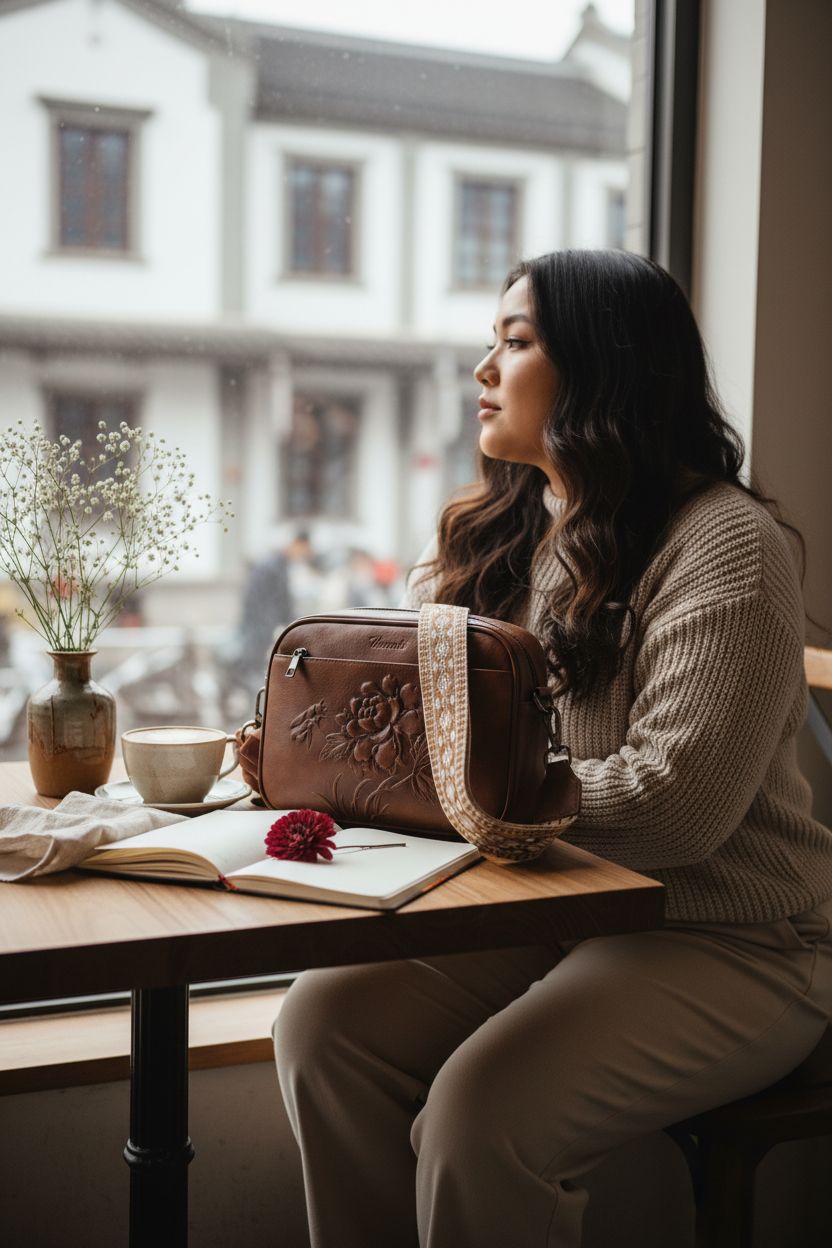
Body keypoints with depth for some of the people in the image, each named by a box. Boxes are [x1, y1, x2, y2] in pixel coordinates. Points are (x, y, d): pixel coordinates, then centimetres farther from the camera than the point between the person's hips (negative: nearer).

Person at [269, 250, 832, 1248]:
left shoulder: (726, 545, -13)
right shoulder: (486, 537, 11)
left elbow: (674, 807, -23)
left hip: (721, 940, -6)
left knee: (478, 1110, -27)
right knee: (323, 1019, -15)